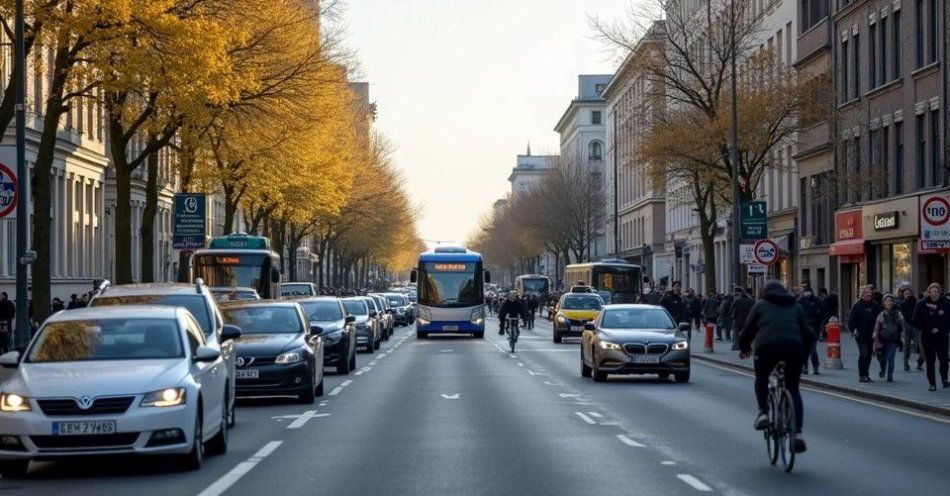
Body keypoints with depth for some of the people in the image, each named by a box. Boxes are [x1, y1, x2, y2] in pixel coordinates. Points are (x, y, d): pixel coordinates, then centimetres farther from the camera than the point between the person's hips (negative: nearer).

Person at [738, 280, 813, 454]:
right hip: (793, 347, 2)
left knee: (761, 379, 26)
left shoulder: (761, 304, 20)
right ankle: (797, 432, 1)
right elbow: (808, 334, 21)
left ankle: (763, 412, 5)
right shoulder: (795, 307, 27)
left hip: (767, 346, -2)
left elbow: (748, 330, 17)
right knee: (793, 389, 14)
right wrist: (803, 354, 34)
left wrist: (744, 348, 34)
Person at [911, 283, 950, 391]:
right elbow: (917, 322, -1)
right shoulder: (921, 304, 1)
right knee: (930, 361, 2)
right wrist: (930, 329, -8)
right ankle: (932, 383, 10)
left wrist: (939, 329, -10)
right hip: (927, 337, 0)